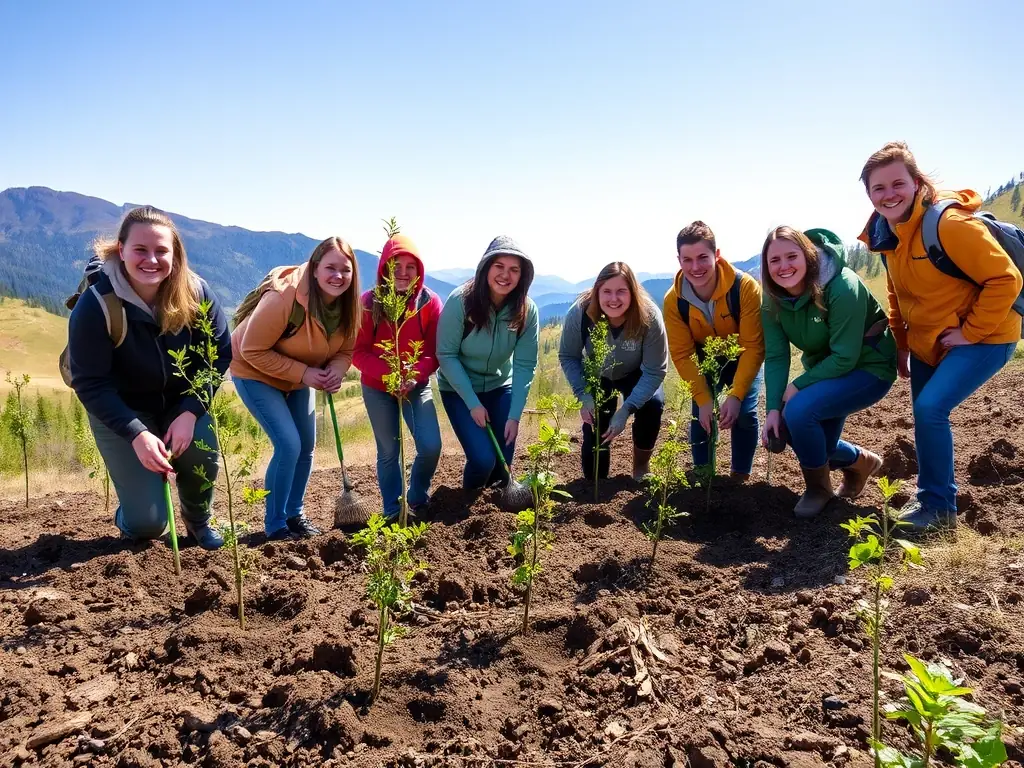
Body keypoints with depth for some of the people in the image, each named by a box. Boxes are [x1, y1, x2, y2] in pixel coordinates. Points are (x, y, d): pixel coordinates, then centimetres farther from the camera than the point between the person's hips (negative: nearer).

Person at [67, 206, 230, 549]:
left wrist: (190, 411, -22)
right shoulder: (96, 305, -26)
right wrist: (136, 434, -30)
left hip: (181, 402, 3)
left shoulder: (195, 292, -18)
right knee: (147, 523, -10)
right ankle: (130, 516, 32)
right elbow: (89, 383, -21)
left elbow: (219, 353, -11)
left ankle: (198, 521, 6)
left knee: (201, 451, -28)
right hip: (120, 409, -2)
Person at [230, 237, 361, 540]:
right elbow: (252, 351, -27)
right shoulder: (283, 297, -34)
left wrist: (336, 370, -24)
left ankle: (294, 515, 28)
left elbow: (345, 350, -1)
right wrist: (303, 373, -31)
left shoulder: (348, 305, -13)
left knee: (306, 446, 9)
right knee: (289, 445, -15)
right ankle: (274, 524, 3)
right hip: (256, 373, -7)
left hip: (300, 378, 7)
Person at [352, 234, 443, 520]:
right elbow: (358, 352, -14)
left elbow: (435, 351, -10)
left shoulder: (430, 302, -12)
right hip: (377, 388, -1)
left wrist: (415, 374, -28)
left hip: (417, 386, 1)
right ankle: (393, 512, 23)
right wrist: (389, 373, -28)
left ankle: (418, 501, 19)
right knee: (388, 452, 5)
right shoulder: (369, 302, -15)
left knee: (431, 446, -8)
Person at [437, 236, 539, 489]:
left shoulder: (527, 310, -16)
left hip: (500, 387, 3)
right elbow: (446, 355, -19)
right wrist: (473, 403, -20)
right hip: (459, 389, -3)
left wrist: (515, 415, -20)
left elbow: (525, 365, -15)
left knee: (504, 459, 0)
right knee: (483, 458, -14)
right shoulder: (460, 301, -24)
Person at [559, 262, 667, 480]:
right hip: (597, 376, 1)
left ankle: (641, 468, -3)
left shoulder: (649, 317, -35)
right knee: (594, 431, -12)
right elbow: (568, 357, -17)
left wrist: (626, 409, -37)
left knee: (652, 404, -28)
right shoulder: (580, 313, -33)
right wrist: (583, 395, -29)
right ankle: (595, 484, 23)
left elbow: (655, 371, -29)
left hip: (636, 375, 0)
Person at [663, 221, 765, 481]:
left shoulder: (745, 287, -33)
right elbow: (682, 355, -19)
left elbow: (753, 347, -29)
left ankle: (741, 478, 3)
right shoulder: (673, 300, -25)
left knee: (744, 413, -16)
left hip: (743, 359, -2)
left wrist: (736, 395, -34)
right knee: (700, 414, -9)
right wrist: (704, 399, -25)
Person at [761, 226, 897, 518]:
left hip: (869, 367, -7)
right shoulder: (773, 299, -9)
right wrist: (772, 407, -22)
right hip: (826, 371, 8)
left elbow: (845, 358, -28)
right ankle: (860, 461, 30)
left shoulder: (842, 287, -29)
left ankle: (819, 487, -1)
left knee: (798, 410, -28)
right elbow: (775, 357, -12)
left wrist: (797, 385, -24)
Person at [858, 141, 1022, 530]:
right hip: (926, 344, 8)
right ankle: (931, 497, 30)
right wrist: (901, 345, 9)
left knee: (930, 409, -19)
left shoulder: (949, 222, -25)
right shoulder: (887, 232, -1)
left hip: (982, 338, -8)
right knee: (926, 415, 11)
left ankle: (939, 507, -1)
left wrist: (970, 332, -20)